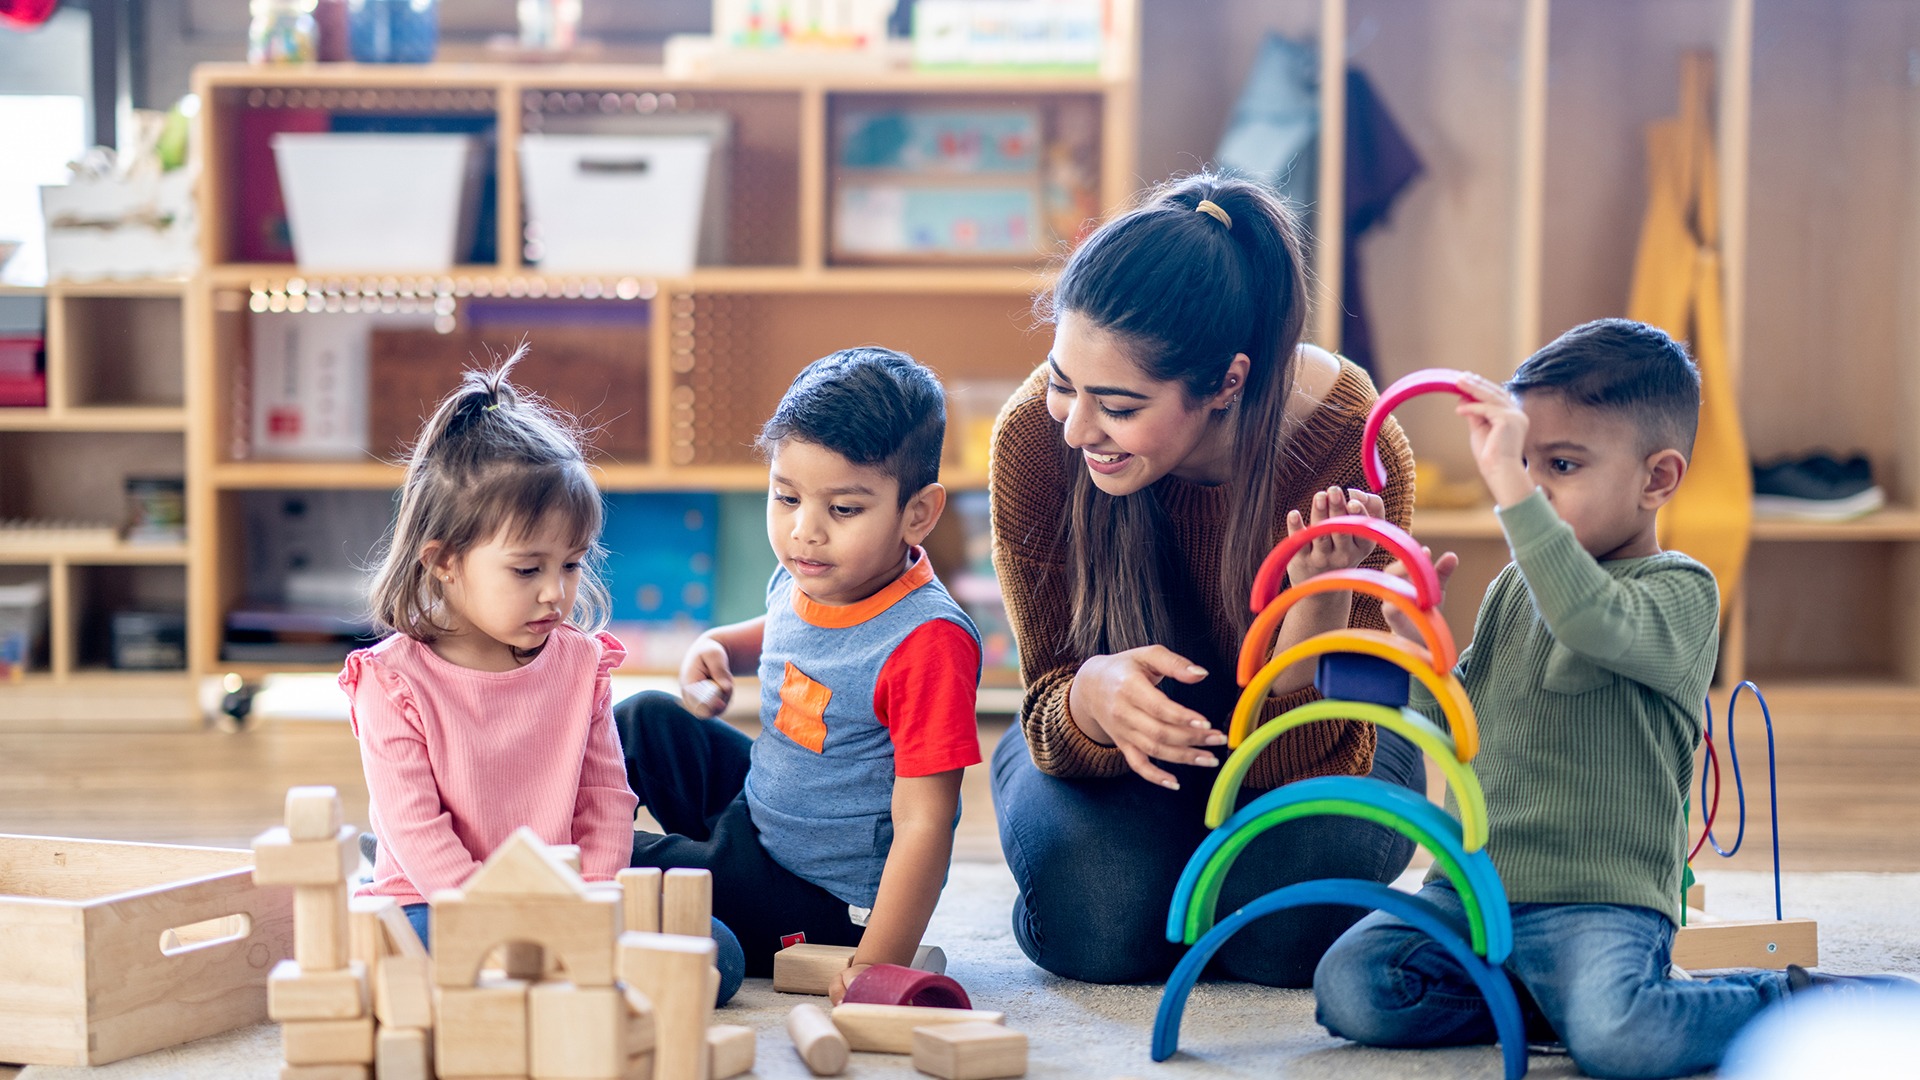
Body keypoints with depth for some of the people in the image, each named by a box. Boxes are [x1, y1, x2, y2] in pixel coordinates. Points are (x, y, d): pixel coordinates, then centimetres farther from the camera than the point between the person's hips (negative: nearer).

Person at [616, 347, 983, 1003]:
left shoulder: (927, 642, -31)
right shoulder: (804, 580, -5)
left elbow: (924, 825, -31)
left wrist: (875, 968, -35)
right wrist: (717, 648, 1)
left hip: (824, 902, -8)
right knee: (647, 721, 15)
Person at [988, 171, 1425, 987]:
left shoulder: (1350, 448, -31)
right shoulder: (1034, 434, -27)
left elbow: (1299, 760, -26)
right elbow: (1051, 703, -20)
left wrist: (1320, 596, -45)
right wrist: (1093, 696, -45)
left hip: (1311, 755, 0)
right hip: (1108, 763, 1)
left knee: (1283, 925, -30)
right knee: (1097, 922, -30)